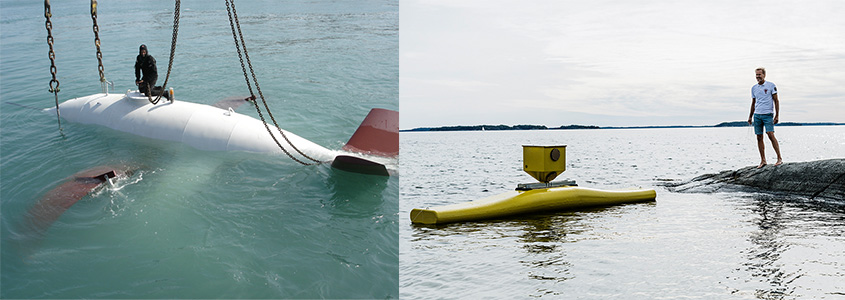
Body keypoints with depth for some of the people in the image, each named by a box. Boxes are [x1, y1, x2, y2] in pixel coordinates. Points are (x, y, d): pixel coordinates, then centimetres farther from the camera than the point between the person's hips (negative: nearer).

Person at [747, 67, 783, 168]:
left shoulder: (771, 85, 0)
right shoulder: (754, 88, 13)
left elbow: (776, 101, -2)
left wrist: (777, 115, -10)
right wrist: (750, 117, 15)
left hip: (767, 114, -5)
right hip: (757, 115, 5)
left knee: (770, 135, -16)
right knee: (759, 137, 2)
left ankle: (779, 158, -11)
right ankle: (763, 161, 7)